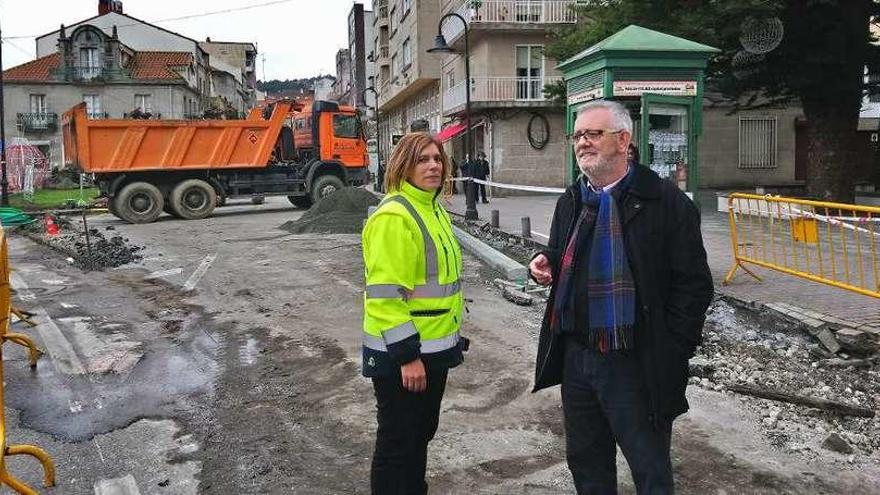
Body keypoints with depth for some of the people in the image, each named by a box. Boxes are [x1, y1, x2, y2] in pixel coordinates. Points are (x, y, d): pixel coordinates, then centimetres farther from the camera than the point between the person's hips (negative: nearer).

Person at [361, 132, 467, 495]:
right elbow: (385, 293, -24)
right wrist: (406, 355, -24)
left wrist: (451, 336, 21)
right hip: (401, 355, -9)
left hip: (434, 348, 9)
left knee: (422, 432, 22)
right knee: (398, 441, 4)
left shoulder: (434, 210, 11)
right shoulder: (393, 216, -19)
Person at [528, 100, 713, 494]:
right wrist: (546, 264, -1)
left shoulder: (665, 201, -12)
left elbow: (693, 284, -12)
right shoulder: (570, 202, 10)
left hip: (636, 363, -6)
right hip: (575, 356, 6)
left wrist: (671, 353, -14)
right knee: (585, 462, 20)